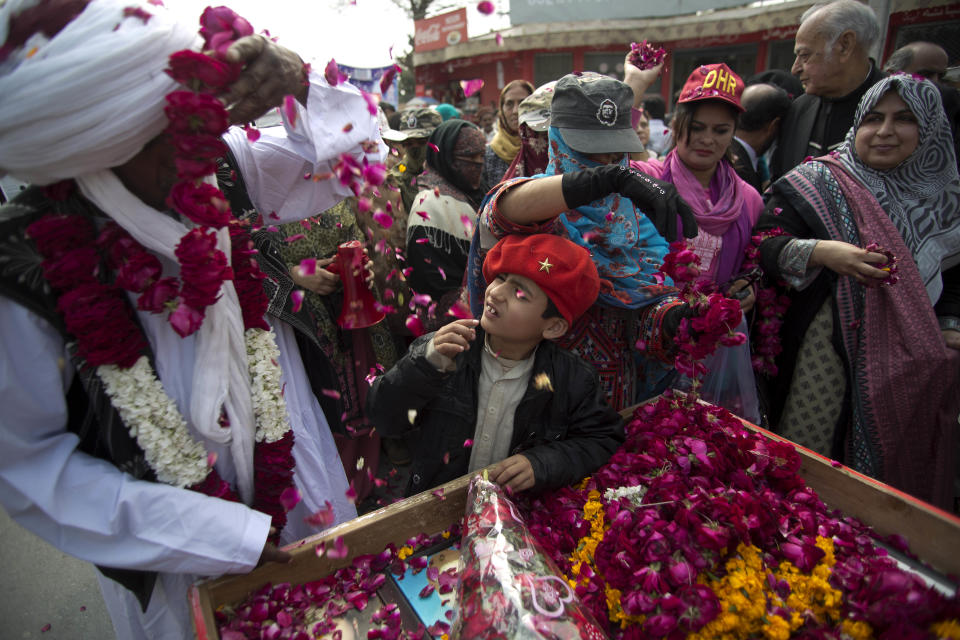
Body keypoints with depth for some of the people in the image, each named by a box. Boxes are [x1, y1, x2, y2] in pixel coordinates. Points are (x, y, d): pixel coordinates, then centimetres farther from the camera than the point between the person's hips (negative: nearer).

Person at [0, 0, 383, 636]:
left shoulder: (220, 167, -15)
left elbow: (355, 155, -6)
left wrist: (299, 82, -29)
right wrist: (217, 534, -18)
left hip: (295, 470, 3)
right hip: (175, 539, -2)